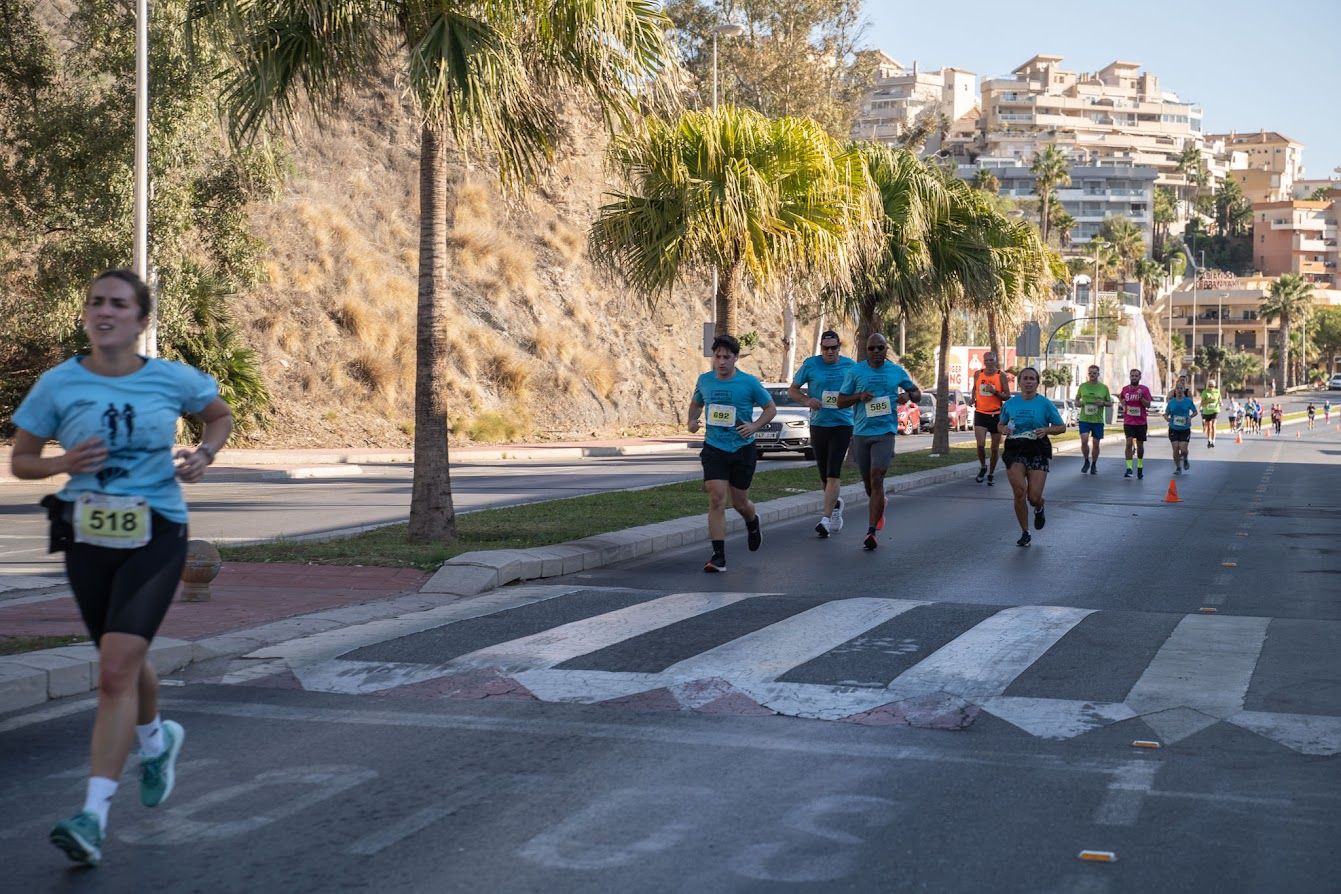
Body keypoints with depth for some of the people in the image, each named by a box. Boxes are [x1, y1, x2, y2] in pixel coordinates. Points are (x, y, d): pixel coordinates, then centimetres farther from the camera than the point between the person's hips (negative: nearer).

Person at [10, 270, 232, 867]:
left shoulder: (173, 379, -2)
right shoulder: (57, 384, -2)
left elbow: (221, 417, 17)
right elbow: (19, 462, 5)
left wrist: (204, 454, -3)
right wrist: (63, 464, -15)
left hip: (155, 536, -2)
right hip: (87, 538, 3)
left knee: (116, 668, -16)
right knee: (123, 664, 18)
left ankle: (95, 815, -15)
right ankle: (157, 740, 51)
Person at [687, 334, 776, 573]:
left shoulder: (749, 383, -7)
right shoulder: (705, 380, 2)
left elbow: (771, 408, 2)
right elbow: (696, 403, 21)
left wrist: (754, 427, -14)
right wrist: (692, 421, 0)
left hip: (742, 449, -1)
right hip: (714, 448, 1)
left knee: (739, 503, 10)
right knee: (717, 500, -12)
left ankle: (753, 522, 47)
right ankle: (718, 557, -10)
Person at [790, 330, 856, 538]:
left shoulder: (850, 365, 1)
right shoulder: (810, 365, 0)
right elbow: (793, 390, 7)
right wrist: (807, 400, -13)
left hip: (842, 425, -2)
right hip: (818, 425, 2)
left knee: (833, 473, -14)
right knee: (824, 475, 11)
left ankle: (826, 518, -16)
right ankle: (836, 504, 39)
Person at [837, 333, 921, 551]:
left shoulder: (897, 371, 5)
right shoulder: (855, 371, 2)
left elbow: (917, 392, 17)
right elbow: (841, 401, 5)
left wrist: (908, 396, -7)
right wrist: (859, 397, -14)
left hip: (885, 432, -2)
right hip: (861, 432, 2)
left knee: (876, 479, -15)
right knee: (868, 482, 13)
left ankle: (871, 531, -17)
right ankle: (879, 506, 46)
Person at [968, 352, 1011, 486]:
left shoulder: (1001, 376, -4)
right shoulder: (978, 374, 4)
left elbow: (1007, 396, -4)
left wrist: (995, 392, -20)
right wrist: (972, 398, 3)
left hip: (996, 414, -1)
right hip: (980, 413, 1)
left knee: (995, 448, 5)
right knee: (980, 445, -15)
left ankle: (991, 474, 22)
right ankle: (983, 467, 11)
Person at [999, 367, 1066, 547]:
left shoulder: (1045, 404, 0)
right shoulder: (1010, 404, 7)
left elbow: (1062, 427, 6)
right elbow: (1001, 424, 22)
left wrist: (1046, 430, -13)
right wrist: (1005, 429, -2)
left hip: (1038, 452, -2)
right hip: (1015, 451, 2)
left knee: (1034, 497, -6)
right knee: (1019, 493, -10)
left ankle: (1039, 509, 33)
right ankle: (1025, 533, 5)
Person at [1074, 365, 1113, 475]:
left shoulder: (1104, 387, 2)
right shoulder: (1082, 386, 4)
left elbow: (1110, 403, 9)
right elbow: (1077, 400, 16)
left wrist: (1103, 403, -12)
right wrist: (1079, 403, -7)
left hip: (1098, 420, 0)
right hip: (1084, 419, 0)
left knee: (1096, 444, 6)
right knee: (1084, 441, -15)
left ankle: (1094, 465, 24)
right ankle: (1086, 461, 9)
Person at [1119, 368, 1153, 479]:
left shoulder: (1144, 389, -3)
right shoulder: (1125, 389, 5)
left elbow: (1148, 405, -7)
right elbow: (1120, 398, 25)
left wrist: (1141, 397, -22)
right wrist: (1122, 403, 4)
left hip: (1141, 422, 0)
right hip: (1128, 422, 0)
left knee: (1140, 445, 10)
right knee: (1129, 443, -15)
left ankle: (1140, 467, 27)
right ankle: (1129, 468, -19)